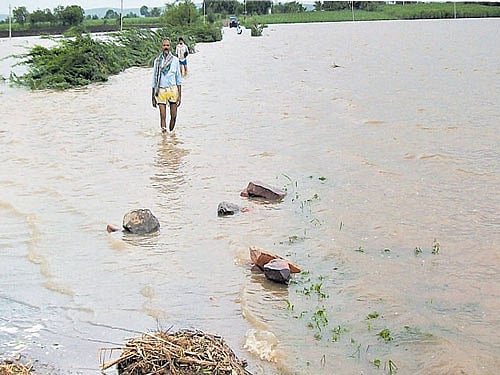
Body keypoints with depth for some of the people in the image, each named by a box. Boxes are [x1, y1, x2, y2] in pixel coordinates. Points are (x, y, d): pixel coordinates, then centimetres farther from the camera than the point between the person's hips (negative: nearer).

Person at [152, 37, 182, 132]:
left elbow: (179, 79, 6)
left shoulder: (175, 60, 3)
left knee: (173, 116, 1)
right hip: (161, 90, 0)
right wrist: (153, 97, 9)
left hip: (173, 90, 0)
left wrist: (179, 95, 1)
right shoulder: (157, 61, 5)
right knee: (163, 117, -4)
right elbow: (154, 80, 11)